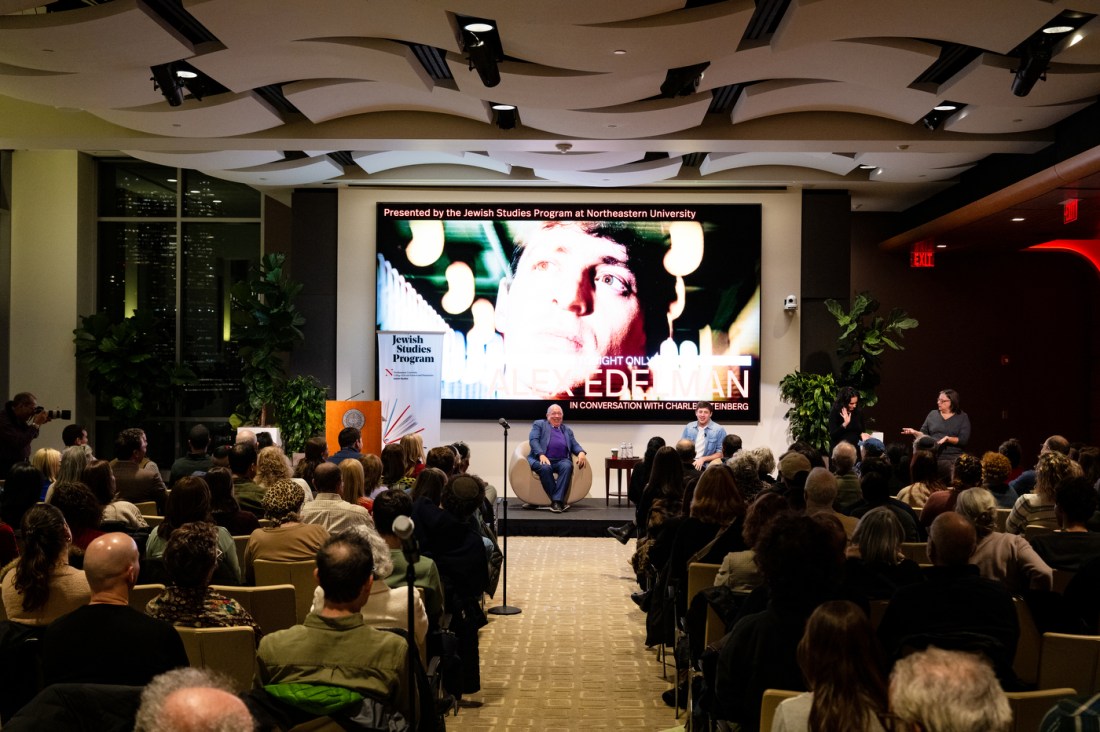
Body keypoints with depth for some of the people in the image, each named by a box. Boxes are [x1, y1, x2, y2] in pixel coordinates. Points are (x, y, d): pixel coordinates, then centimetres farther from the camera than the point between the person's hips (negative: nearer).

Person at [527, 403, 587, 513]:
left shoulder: (567, 430, 29)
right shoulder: (539, 424, 17)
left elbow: (575, 445, 20)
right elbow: (533, 440, 1)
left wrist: (581, 452, -6)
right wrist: (541, 455, -18)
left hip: (561, 460, 3)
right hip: (542, 459, -3)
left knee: (567, 466, -32)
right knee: (545, 468, -37)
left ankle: (556, 501, -36)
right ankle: (560, 501, -31)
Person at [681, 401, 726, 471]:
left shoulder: (719, 430, 0)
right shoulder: (688, 427, 11)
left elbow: (721, 454, 0)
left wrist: (703, 459, -12)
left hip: (706, 467, -2)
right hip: (688, 464, 2)